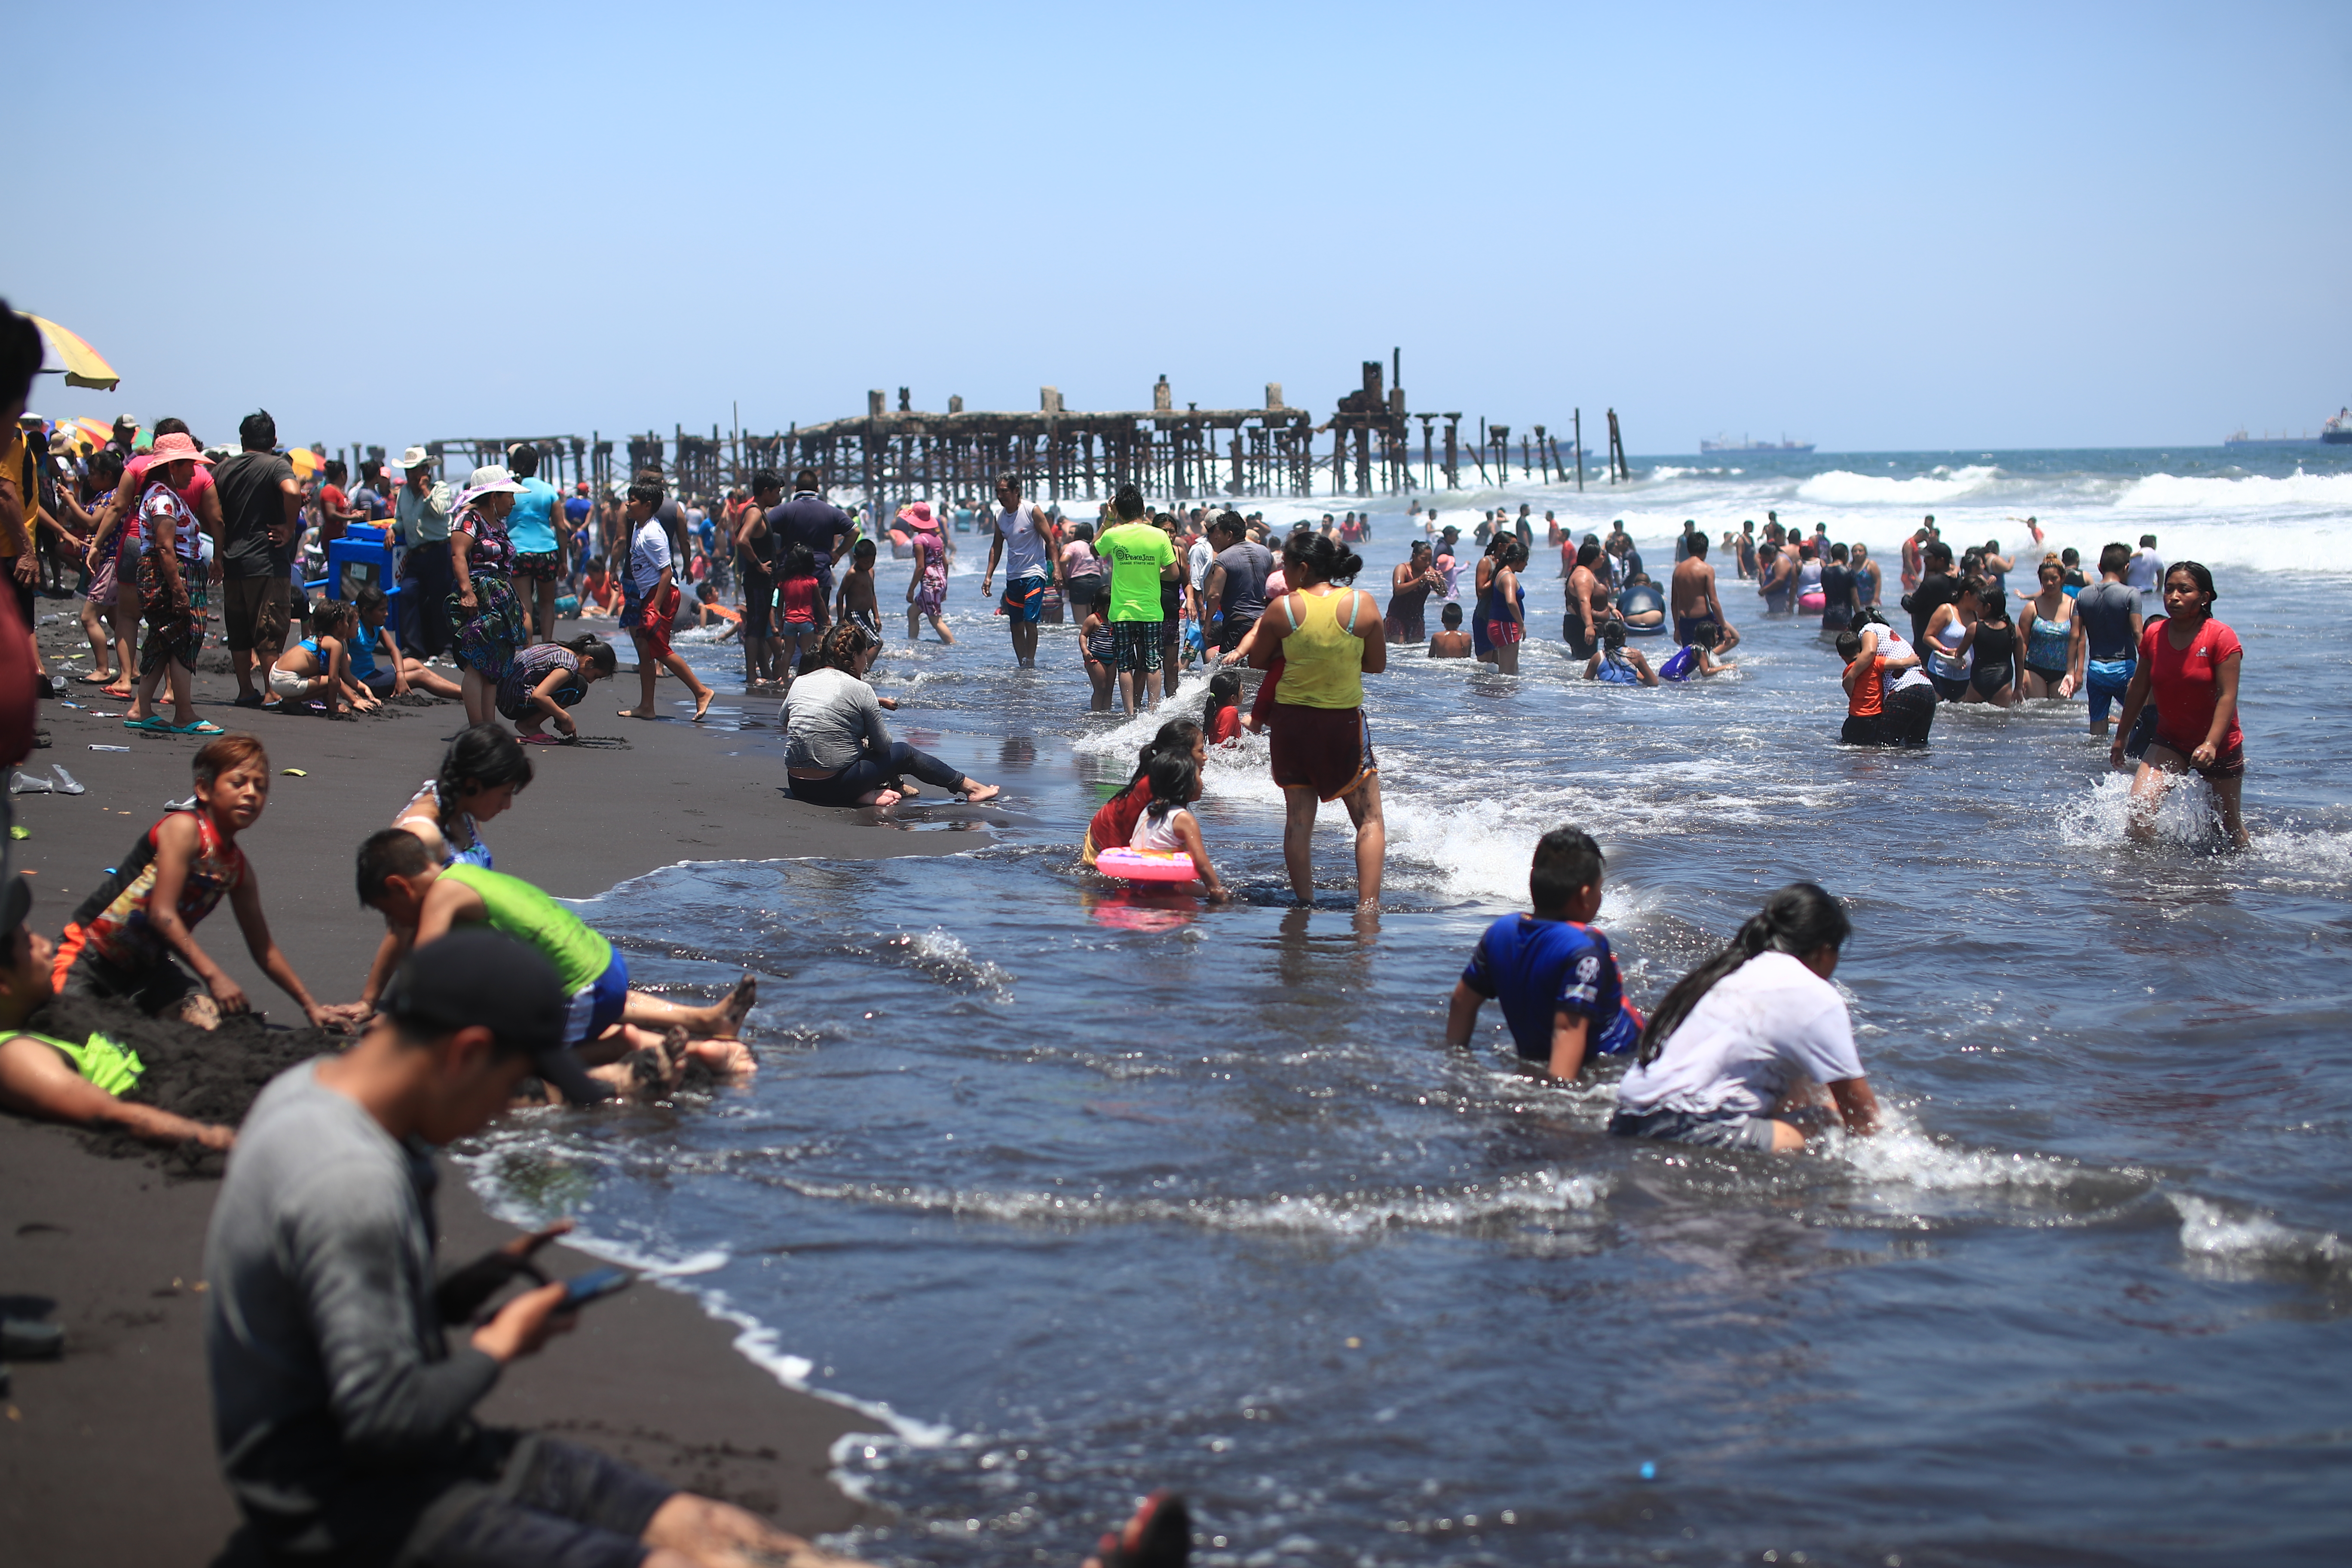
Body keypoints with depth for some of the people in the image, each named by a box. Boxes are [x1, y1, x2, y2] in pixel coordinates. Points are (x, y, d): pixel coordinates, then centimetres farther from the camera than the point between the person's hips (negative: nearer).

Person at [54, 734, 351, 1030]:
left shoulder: (238, 870, 3)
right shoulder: (183, 828, -18)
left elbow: (264, 950, 13)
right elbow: (162, 914, -26)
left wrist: (310, 1006, 12)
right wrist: (213, 976, -31)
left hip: (148, 962, 7)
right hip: (90, 953, -7)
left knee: (209, 1023, -15)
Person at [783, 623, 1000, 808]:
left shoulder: (800, 682, 6)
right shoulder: (859, 689, -9)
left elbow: (781, 723, 22)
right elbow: (883, 744, -2)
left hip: (798, 786, 5)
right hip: (835, 785, -5)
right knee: (904, 752, 16)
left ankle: (866, 794, 10)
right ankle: (970, 788, 25)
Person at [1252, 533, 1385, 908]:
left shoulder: (1282, 609, -8)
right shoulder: (1362, 604, -8)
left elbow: (1258, 660, 5)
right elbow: (1378, 664, 2)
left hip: (1293, 719, 1)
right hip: (1345, 722, -1)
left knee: (1298, 820, 10)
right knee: (1370, 820, 7)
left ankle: (1304, 903, 12)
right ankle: (1368, 905, -3)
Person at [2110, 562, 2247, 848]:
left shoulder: (2221, 638, -15)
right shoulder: (2153, 635, -2)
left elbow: (2228, 696, -19)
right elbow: (2139, 690, 10)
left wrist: (2211, 744, -30)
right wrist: (2121, 737, 15)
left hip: (2221, 746, -3)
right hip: (2170, 741, 3)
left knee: (2229, 822, 10)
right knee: (2140, 805, -21)